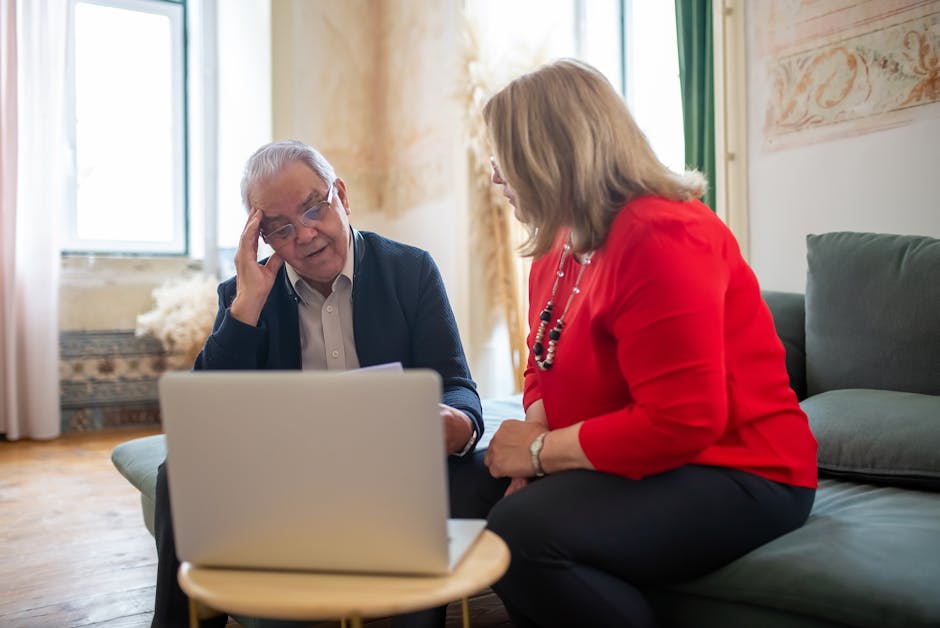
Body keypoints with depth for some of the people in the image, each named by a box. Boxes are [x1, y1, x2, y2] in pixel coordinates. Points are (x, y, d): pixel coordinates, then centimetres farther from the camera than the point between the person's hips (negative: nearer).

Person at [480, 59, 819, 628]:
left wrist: (541, 450, -18)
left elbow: (681, 423, -27)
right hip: (637, 467, 8)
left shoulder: (662, 238, -21)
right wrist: (535, 435, -7)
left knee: (521, 533, -27)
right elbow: (543, 369, 14)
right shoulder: (559, 246, 7)